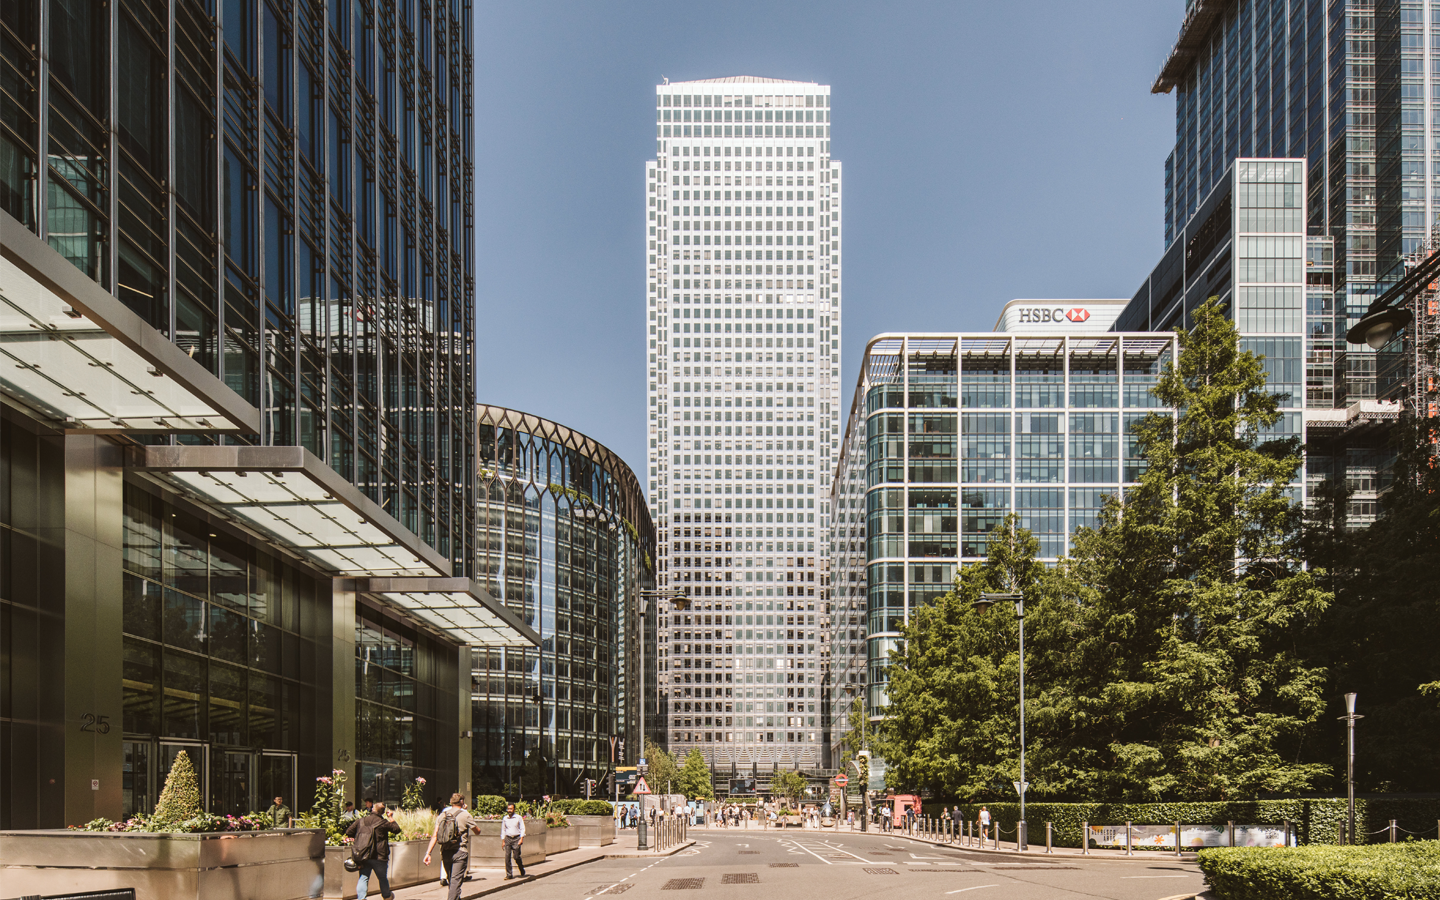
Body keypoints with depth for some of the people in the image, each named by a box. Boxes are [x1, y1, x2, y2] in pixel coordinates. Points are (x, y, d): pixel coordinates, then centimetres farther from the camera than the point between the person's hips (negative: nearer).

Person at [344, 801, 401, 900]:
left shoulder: (360, 820, 3)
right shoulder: (383, 822, -6)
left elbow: (348, 832, 8)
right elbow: (396, 829, 7)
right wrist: (391, 819, 17)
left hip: (363, 856, 2)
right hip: (379, 857, -2)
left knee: (363, 878, 5)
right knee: (382, 878, 16)